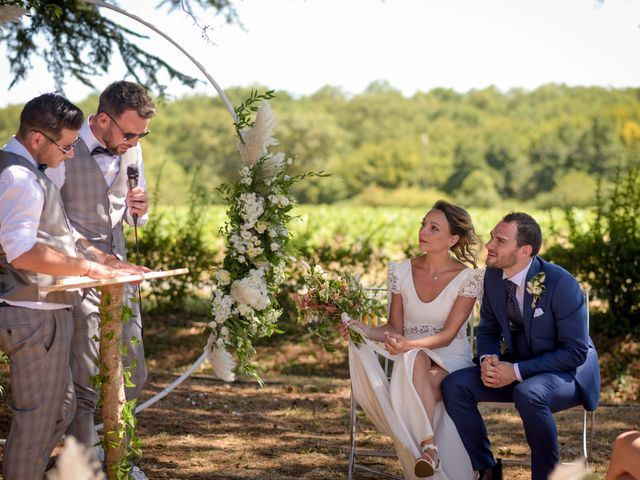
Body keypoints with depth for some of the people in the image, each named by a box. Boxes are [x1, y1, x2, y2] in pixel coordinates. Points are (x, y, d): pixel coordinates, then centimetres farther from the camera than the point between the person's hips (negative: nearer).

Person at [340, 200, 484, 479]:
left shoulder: (468, 278, -7)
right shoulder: (402, 272, 3)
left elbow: (447, 335, -14)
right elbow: (394, 328, 6)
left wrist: (410, 344, -31)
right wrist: (364, 331, -15)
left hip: (451, 362, -2)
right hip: (410, 358, 2)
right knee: (417, 360, -37)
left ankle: (428, 446, -40)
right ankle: (429, 448, -47)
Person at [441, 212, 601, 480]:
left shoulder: (560, 283, -22)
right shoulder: (493, 276, -3)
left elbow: (576, 351, -20)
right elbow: (488, 329, 11)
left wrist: (517, 371, -24)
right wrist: (488, 359, -13)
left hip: (569, 370, -6)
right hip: (516, 366, 6)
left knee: (528, 394, -39)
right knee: (455, 385, -14)